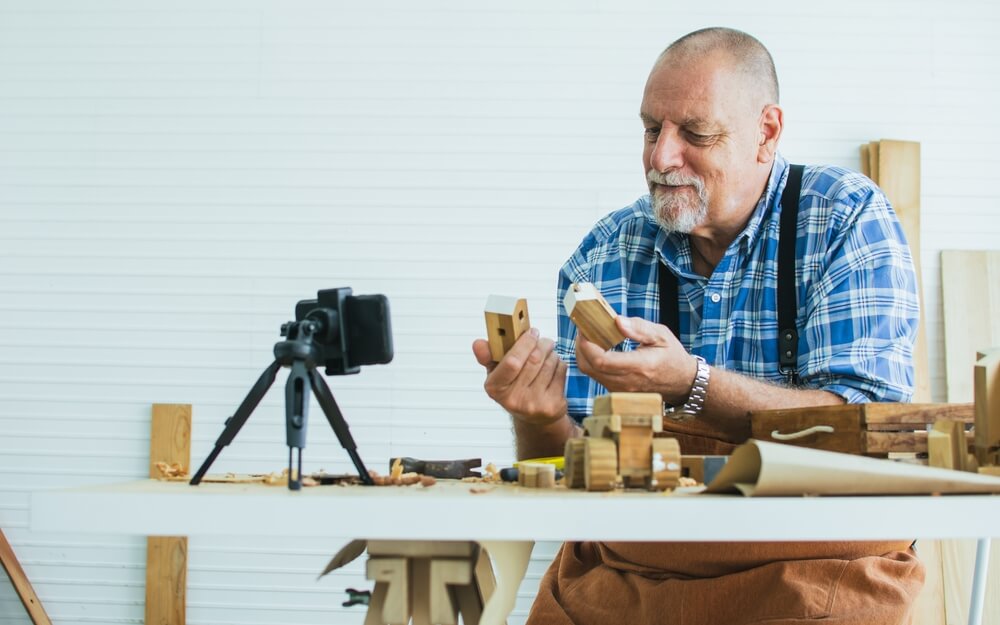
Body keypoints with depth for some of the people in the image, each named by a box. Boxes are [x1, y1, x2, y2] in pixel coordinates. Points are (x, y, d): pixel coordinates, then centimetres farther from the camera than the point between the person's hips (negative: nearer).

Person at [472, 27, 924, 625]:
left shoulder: (848, 218, -3)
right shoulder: (604, 256, 5)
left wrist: (690, 385, -26)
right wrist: (541, 420, -18)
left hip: (817, 555, -2)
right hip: (631, 569, 3)